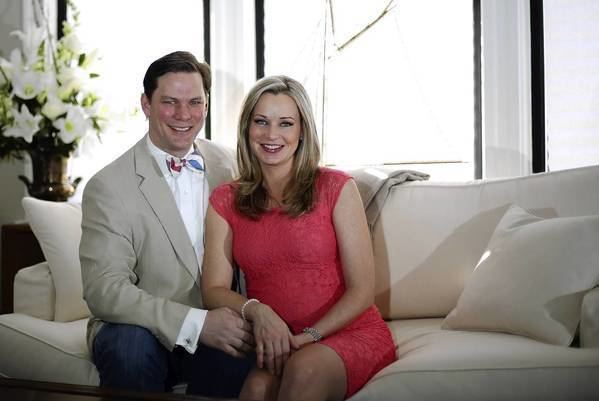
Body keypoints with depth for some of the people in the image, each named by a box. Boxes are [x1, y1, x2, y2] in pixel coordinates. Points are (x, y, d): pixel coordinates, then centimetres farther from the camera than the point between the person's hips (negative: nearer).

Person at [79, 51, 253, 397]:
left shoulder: (229, 165, 4)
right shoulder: (109, 187, -10)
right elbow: (104, 289, -17)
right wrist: (197, 323, -29)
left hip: (219, 326, 2)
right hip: (140, 327, -2)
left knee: (235, 363, -29)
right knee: (131, 343, -34)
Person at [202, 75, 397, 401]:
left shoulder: (336, 188, 0)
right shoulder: (225, 201, 9)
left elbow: (362, 291, -3)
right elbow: (214, 289, 2)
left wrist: (308, 337, -17)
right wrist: (256, 310, -19)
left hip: (348, 334, -1)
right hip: (273, 344, 2)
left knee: (304, 368, -35)